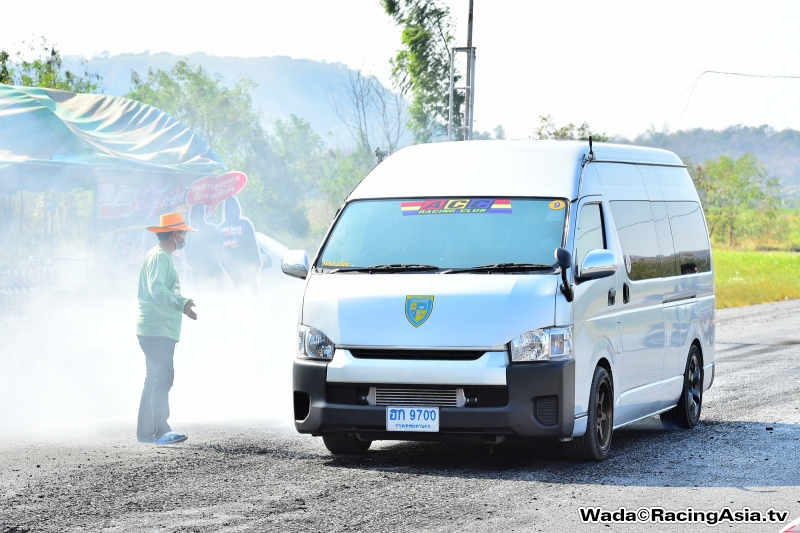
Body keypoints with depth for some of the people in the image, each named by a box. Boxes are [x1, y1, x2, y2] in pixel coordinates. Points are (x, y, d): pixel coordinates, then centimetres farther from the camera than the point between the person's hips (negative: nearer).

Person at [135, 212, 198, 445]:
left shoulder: (163, 257, 21)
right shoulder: (158, 257, -13)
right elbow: (157, 290, -27)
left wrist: (183, 303, 43)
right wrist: (181, 304, -40)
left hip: (159, 330, 11)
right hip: (156, 329, -11)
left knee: (155, 379, 13)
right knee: (163, 377, -18)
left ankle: (145, 431, 17)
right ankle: (162, 431, -25)